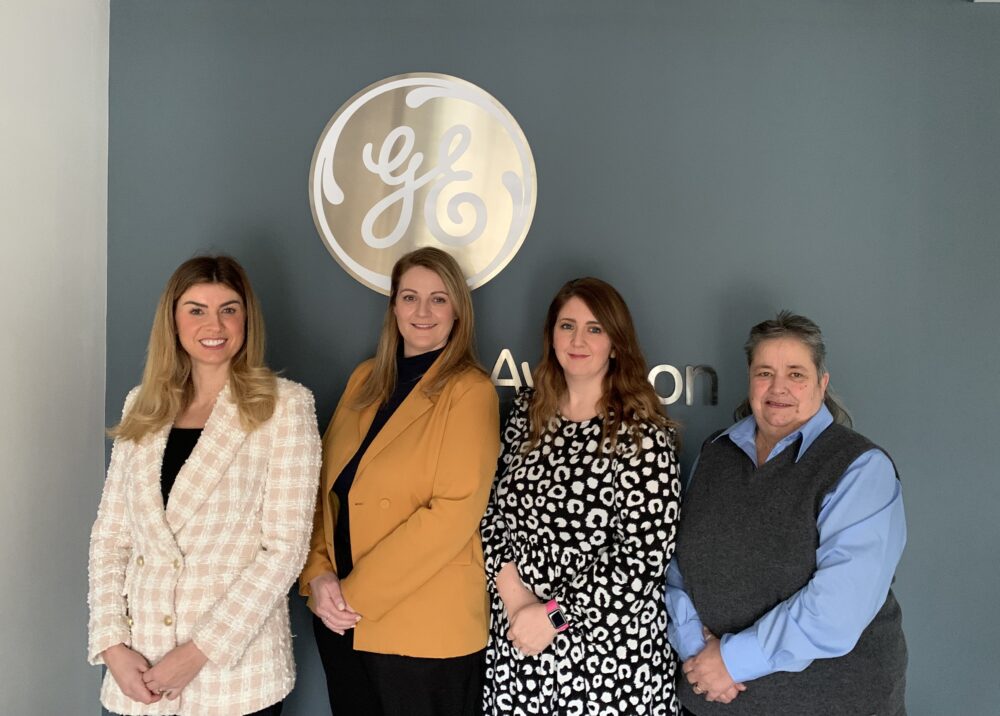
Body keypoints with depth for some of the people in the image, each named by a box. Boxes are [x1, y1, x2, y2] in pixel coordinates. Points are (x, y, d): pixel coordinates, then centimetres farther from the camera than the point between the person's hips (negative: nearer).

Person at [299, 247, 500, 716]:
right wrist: (318, 574, -6)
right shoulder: (365, 380, 9)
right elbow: (324, 484, 8)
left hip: (426, 627, -5)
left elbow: (454, 512, -17)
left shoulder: (470, 391, -9)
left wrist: (357, 592, -16)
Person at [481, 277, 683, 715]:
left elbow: (646, 557, -16)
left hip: (608, 647, -4)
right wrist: (514, 596, -8)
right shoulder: (527, 413, 4)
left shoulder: (642, 434, -12)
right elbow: (495, 512, 6)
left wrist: (553, 614, -15)